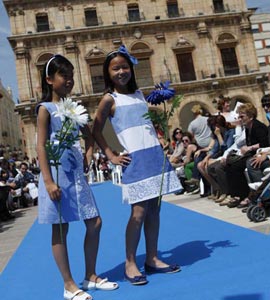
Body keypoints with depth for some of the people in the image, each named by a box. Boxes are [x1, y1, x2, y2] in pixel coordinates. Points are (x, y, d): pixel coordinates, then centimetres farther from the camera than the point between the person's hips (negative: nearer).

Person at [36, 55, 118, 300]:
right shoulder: (46, 109, -5)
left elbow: (89, 136, 25)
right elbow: (41, 146, -11)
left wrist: (88, 157, 7)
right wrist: (48, 181, -18)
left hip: (77, 173, 7)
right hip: (58, 173, -7)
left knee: (94, 223, 7)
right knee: (60, 231, 2)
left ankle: (91, 277, 23)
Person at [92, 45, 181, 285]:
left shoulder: (139, 93, 15)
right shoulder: (109, 99, -1)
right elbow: (96, 130, 1)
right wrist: (111, 157, -5)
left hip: (156, 155, 6)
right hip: (135, 159, -6)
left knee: (154, 209, 7)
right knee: (139, 212, -5)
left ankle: (152, 259, 18)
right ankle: (130, 263, 9)